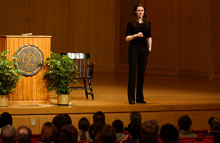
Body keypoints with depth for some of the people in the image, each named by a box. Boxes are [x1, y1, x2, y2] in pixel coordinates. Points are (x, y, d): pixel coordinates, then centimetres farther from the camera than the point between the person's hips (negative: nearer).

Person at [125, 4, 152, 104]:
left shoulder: (147, 23, 10)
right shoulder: (131, 23, -3)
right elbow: (127, 38, -4)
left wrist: (150, 47, 11)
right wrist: (135, 35, -19)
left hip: (144, 49, 4)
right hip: (134, 49, -4)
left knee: (141, 73, 6)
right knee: (132, 73, -6)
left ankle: (140, 98, 13)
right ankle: (131, 98, -4)